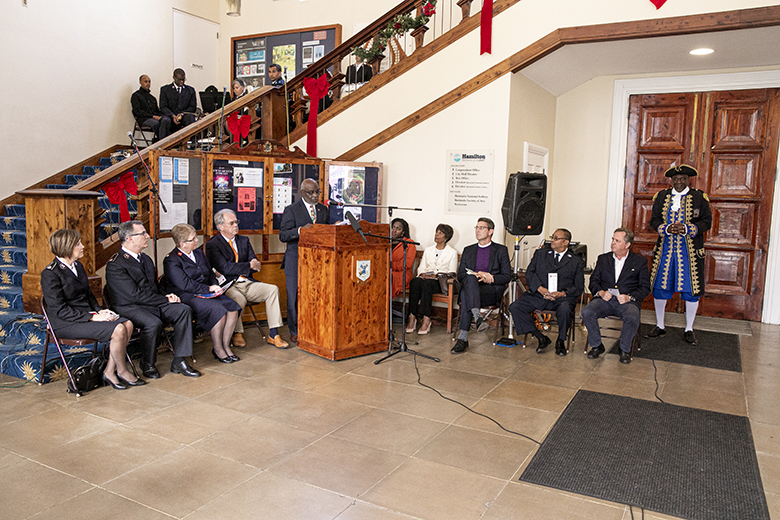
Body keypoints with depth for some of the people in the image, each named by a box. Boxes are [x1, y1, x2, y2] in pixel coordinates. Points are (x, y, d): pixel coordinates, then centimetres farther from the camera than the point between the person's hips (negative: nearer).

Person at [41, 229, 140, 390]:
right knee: (118, 330, -25)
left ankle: (109, 371, -9)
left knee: (127, 324, -15)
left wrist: (99, 310, 0)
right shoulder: (50, 273, -14)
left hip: (86, 315, 8)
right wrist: (93, 317, -22)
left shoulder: (78, 266, 12)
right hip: (66, 324, -8)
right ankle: (122, 371, -3)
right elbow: (60, 310, -18)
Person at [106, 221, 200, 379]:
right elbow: (136, 295, -19)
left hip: (154, 304, 8)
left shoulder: (145, 259, 16)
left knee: (184, 310, -16)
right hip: (130, 307, -8)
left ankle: (179, 362, -14)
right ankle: (147, 364, -8)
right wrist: (166, 300, -15)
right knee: (153, 323, -36)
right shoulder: (115, 265, -12)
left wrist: (167, 295, 0)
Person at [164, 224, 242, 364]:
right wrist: (209, 289, -16)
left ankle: (226, 345, -6)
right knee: (218, 310, -30)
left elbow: (210, 274, 23)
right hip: (187, 297, -7)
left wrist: (215, 286, 1)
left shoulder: (198, 253, 16)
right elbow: (185, 284, -18)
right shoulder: (171, 261, -8)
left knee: (233, 308, -17)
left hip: (207, 293, 7)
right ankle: (217, 349, -13)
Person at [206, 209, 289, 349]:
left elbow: (254, 263, 10)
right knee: (239, 299, -37)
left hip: (247, 283, 6)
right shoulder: (212, 245, -2)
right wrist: (249, 266, -14)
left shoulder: (244, 240, 17)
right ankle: (237, 334, -8)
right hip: (228, 286, -5)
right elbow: (225, 268, -13)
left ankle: (273, 335, -17)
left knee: (273, 289, -18)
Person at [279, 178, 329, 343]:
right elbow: (282, 235, -10)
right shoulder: (291, 210, -3)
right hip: (296, 260, -3)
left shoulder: (323, 209, 12)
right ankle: (294, 331, 15)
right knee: (294, 296, 2)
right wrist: (300, 230, -25)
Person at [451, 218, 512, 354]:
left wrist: (490, 278, -12)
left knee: (466, 296, -36)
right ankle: (477, 317, -52)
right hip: (470, 285, 3)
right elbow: (460, 275, 14)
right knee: (470, 278, -37)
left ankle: (463, 338, -43)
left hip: (491, 291, -2)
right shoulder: (468, 250, 24)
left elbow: (507, 276, 6)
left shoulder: (501, 250, 15)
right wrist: (473, 276, -8)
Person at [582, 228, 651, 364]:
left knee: (632, 317, -35)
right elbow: (593, 281, 14)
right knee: (587, 312, -28)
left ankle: (625, 349, -7)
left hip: (627, 301, -2)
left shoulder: (640, 261, 9)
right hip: (605, 299, 2)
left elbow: (645, 287, 5)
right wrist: (600, 292, -8)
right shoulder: (603, 259, 16)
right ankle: (596, 346, -5)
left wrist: (630, 297, -13)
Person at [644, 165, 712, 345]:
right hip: (665, 249, 2)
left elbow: (707, 222, -1)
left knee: (691, 290, 3)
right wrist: (666, 229, -14)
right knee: (659, 288, 6)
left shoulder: (699, 197, 0)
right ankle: (659, 326, 21)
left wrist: (687, 229, -18)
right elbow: (654, 221, 7)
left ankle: (689, 330, 18)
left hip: (689, 251, -2)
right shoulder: (661, 196, 6)